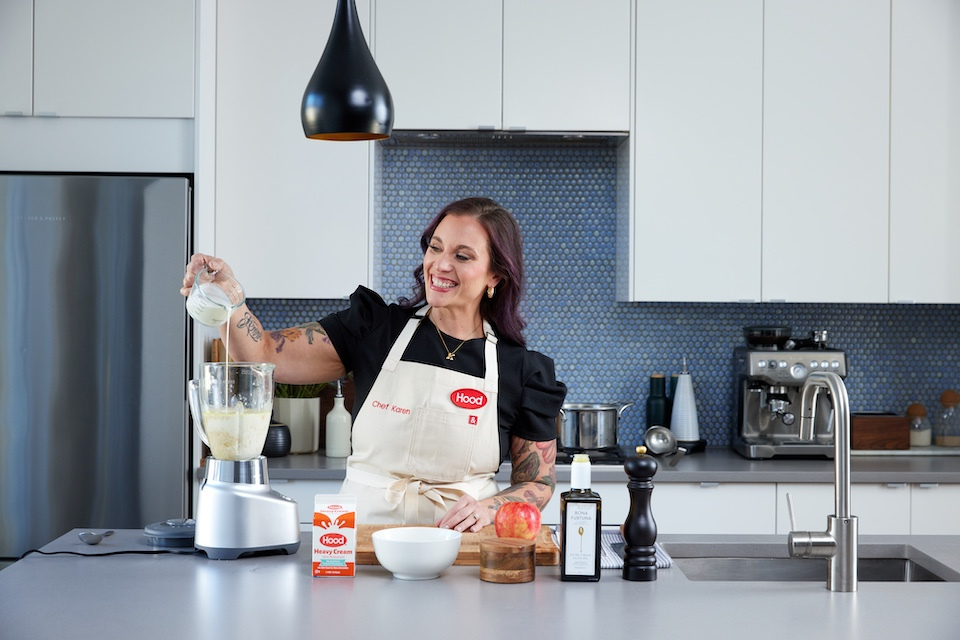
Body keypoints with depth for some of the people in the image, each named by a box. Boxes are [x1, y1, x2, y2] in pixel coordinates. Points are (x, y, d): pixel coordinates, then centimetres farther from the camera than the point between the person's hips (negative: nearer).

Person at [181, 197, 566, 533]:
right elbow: (265, 355, -1)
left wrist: (489, 507, -11)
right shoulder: (375, 328, 6)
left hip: (458, 538, 0)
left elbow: (538, 483, 9)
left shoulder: (523, 369, 3)